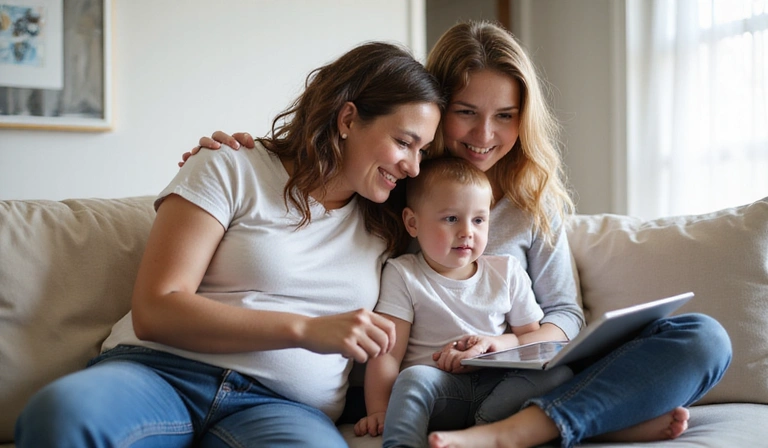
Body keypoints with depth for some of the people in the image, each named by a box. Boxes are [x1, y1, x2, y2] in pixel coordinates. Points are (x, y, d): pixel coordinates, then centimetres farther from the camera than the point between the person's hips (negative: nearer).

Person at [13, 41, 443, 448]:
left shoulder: (384, 223, 17)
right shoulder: (229, 175, 4)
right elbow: (154, 312, -8)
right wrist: (305, 329, -15)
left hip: (282, 406, 3)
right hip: (163, 370, -2)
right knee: (63, 411, -38)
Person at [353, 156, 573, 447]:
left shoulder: (507, 271, 14)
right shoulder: (402, 275, 5)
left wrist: (502, 342, -7)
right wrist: (378, 411, -16)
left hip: (498, 383, 4)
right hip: (439, 384, -3)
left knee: (557, 370, -23)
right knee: (413, 378, -36)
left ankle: (487, 423, -34)